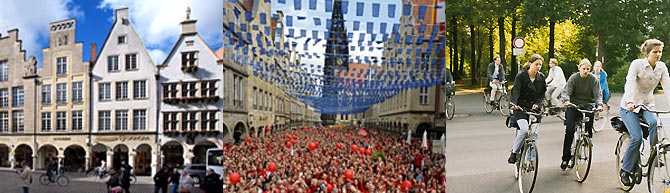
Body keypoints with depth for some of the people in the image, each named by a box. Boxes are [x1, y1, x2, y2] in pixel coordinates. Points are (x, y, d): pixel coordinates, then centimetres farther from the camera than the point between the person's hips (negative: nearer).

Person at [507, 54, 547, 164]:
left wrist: (537, 104, -9)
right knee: (524, 130, -21)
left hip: (535, 108, 4)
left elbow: (543, 93, 10)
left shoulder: (541, 78, 5)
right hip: (521, 108, -4)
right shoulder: (521, 76, -7)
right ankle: (514, 153, -3)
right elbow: (516, 90, -20)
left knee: (534, 132, -6)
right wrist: (513, 103, -38)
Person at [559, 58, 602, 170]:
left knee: (590, 112, -37)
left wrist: (599, 104, -24)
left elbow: (597, 95, -2)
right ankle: (566, 157, -8)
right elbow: (566, 92, -11)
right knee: (570, 129, -15)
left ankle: (588, 133, -14)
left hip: (587, 104, 1)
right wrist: (566, 101, -34)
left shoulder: (593, 79, 3)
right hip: (573, 104, -1)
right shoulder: (573, 78, -1)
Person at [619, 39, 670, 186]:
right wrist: (629, 102, -47)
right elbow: (629, 83, -30)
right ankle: (625, 170, -2)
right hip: (629, 106, -4)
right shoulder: (637, 64, -15)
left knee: (654, 122, -31)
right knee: (637, 137, -19)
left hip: (647, 104, 4)